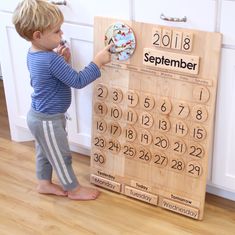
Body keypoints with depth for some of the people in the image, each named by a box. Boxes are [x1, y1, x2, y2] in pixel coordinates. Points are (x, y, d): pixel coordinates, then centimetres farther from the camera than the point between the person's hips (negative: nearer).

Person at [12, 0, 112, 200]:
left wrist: (61, 60, -6)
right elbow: (78, 81, -29)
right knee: (61, 156, 10)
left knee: (45, 152, 26)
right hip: (48, 121, -9)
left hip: (39, 116, 9)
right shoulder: (51, 60, -32)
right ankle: (74, 190, 28)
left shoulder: (34, 54, -2)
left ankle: (44, 183, 43)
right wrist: (98, 61, -25)